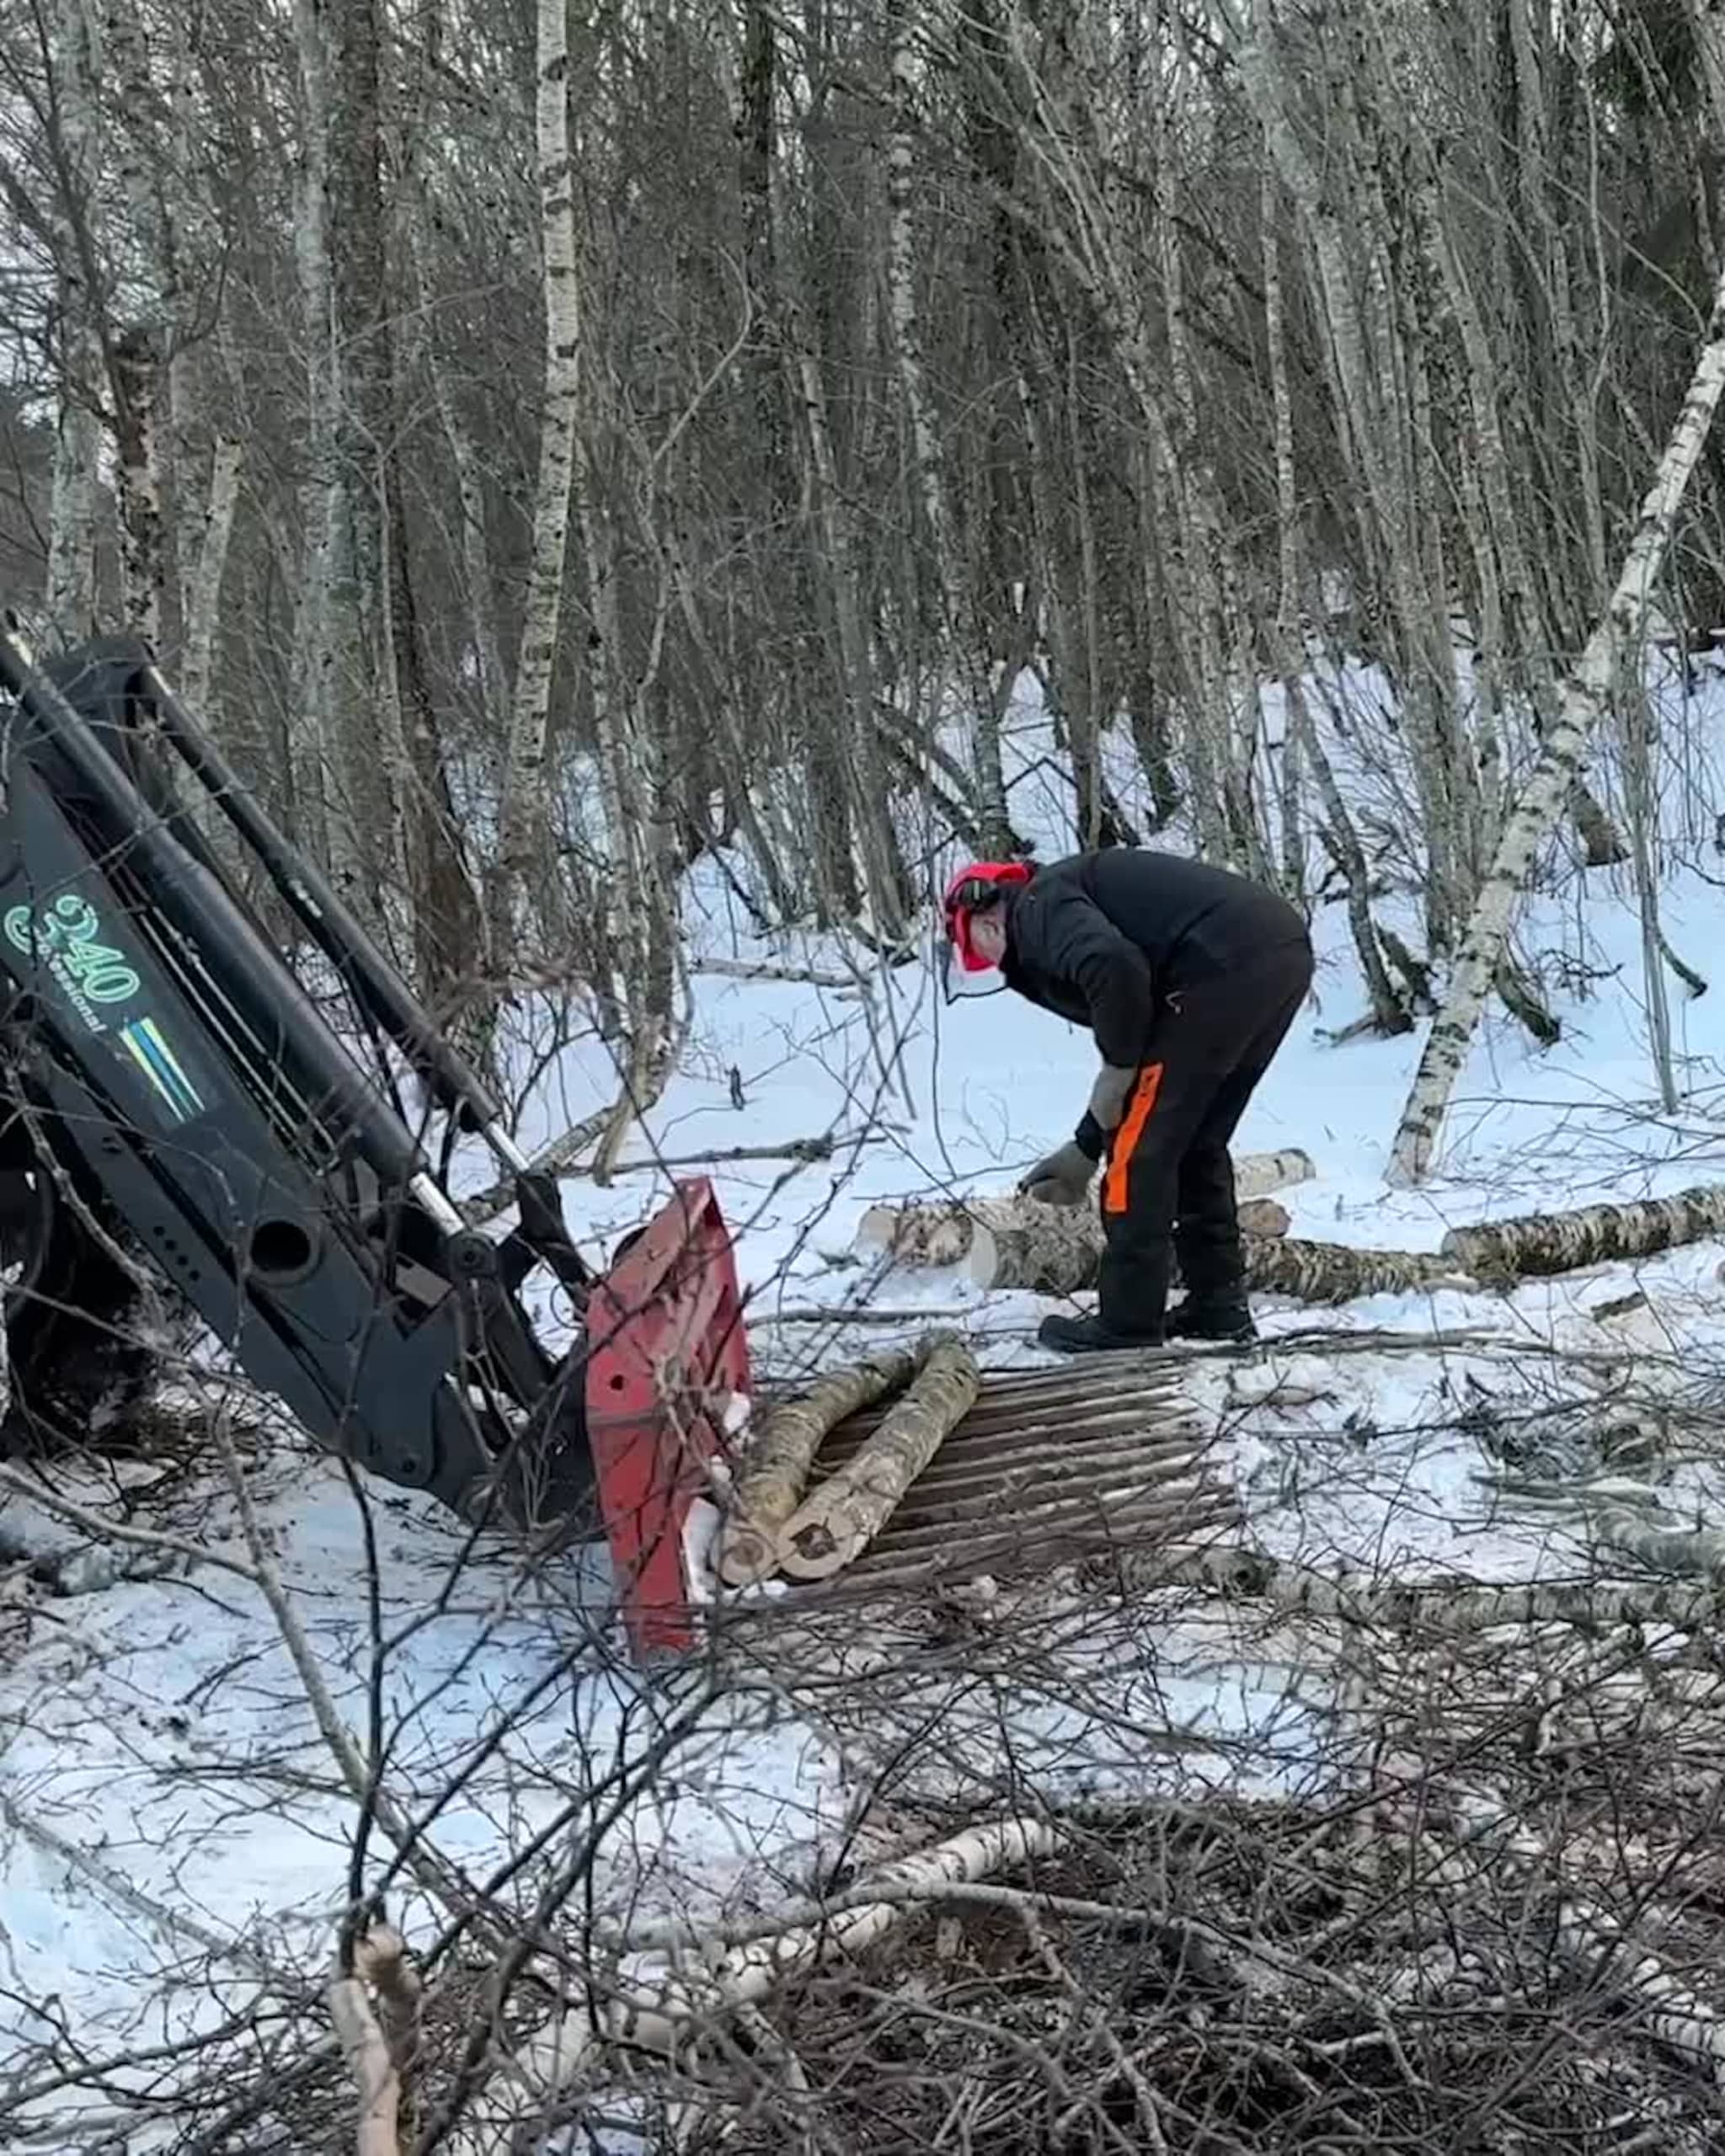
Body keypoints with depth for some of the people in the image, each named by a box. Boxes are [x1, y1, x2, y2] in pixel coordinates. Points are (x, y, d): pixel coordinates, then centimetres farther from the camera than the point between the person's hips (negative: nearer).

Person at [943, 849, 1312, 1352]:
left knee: (1143, 1149, 2)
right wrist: (1084, 1149, 37)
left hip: (1224, 965, -10)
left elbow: (1116, 969, -19)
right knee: (1197, 1144, 22)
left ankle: (1128, 1323, 7)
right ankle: (1218, 1305, 24)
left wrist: (1116, 1067, -4)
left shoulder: (1039, 904, 4)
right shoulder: (1077, 900, 31)